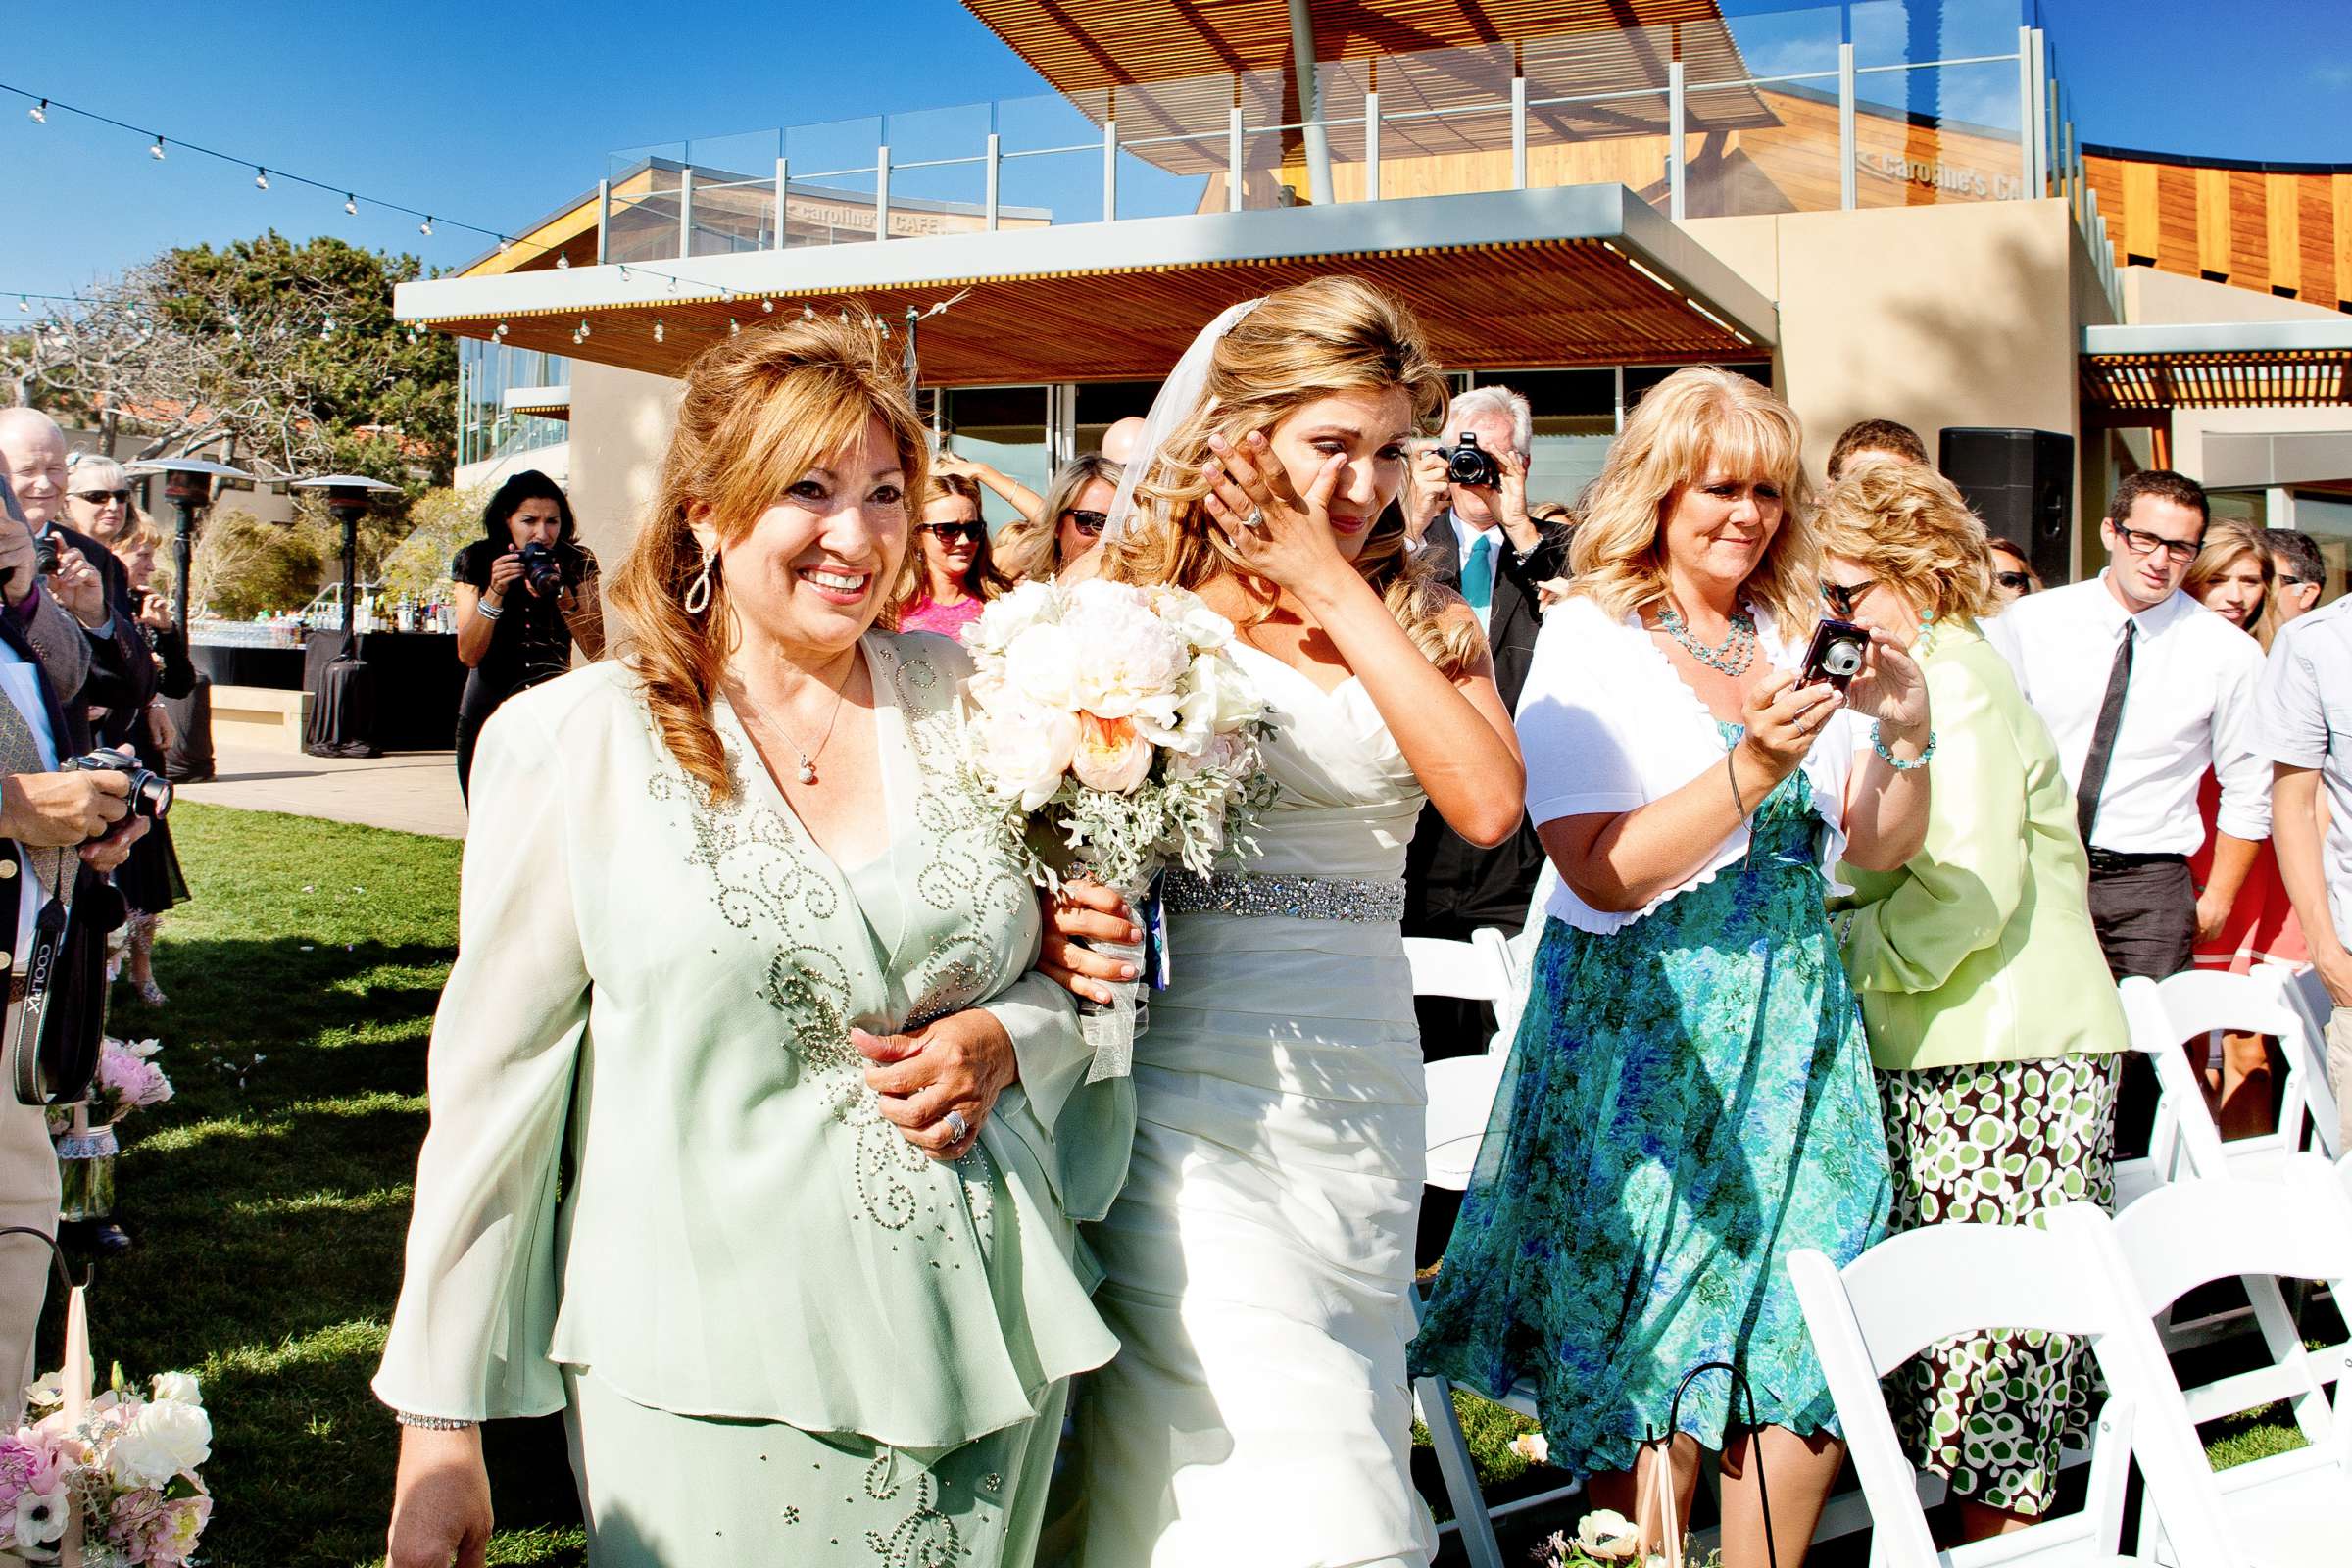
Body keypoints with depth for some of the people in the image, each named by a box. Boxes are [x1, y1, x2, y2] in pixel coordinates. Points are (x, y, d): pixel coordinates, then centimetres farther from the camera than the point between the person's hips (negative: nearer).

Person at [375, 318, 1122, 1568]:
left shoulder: (968, 702, 1)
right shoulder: (577, 741, -7)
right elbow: (493, 1084, -3)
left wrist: (1005, 1042, -9)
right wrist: (439, 1423, -2)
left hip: (983, 1350, 3)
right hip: (711, 1371, -3)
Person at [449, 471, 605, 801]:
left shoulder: (577, 564, -2)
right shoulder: (475, 562, -3)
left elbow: (597, 650, -10)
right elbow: (468, 655, -11)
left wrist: (562, 595, -23)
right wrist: (495, 591, -23)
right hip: (486, 712, 1)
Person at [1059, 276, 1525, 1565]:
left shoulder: (1425, 623, 10)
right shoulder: (1145, 604, 1)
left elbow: (1489, 806, -9)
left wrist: (1345, 601, -7)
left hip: (1364, 1082, 4)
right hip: (1195, 1084, -4)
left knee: (1345, 1449, 13)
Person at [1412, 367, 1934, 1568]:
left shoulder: (1797, 644, 12)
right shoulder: (1589, 638, -4)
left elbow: (1880, 850, 12)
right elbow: (1604, 873, -13)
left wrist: (1906, 730, -5)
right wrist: (1753, 769, -23)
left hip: (1795, 1017, 5)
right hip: (1643, 1027, -5)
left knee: (1811, 1359, 4)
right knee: (1655, 1376, 0)